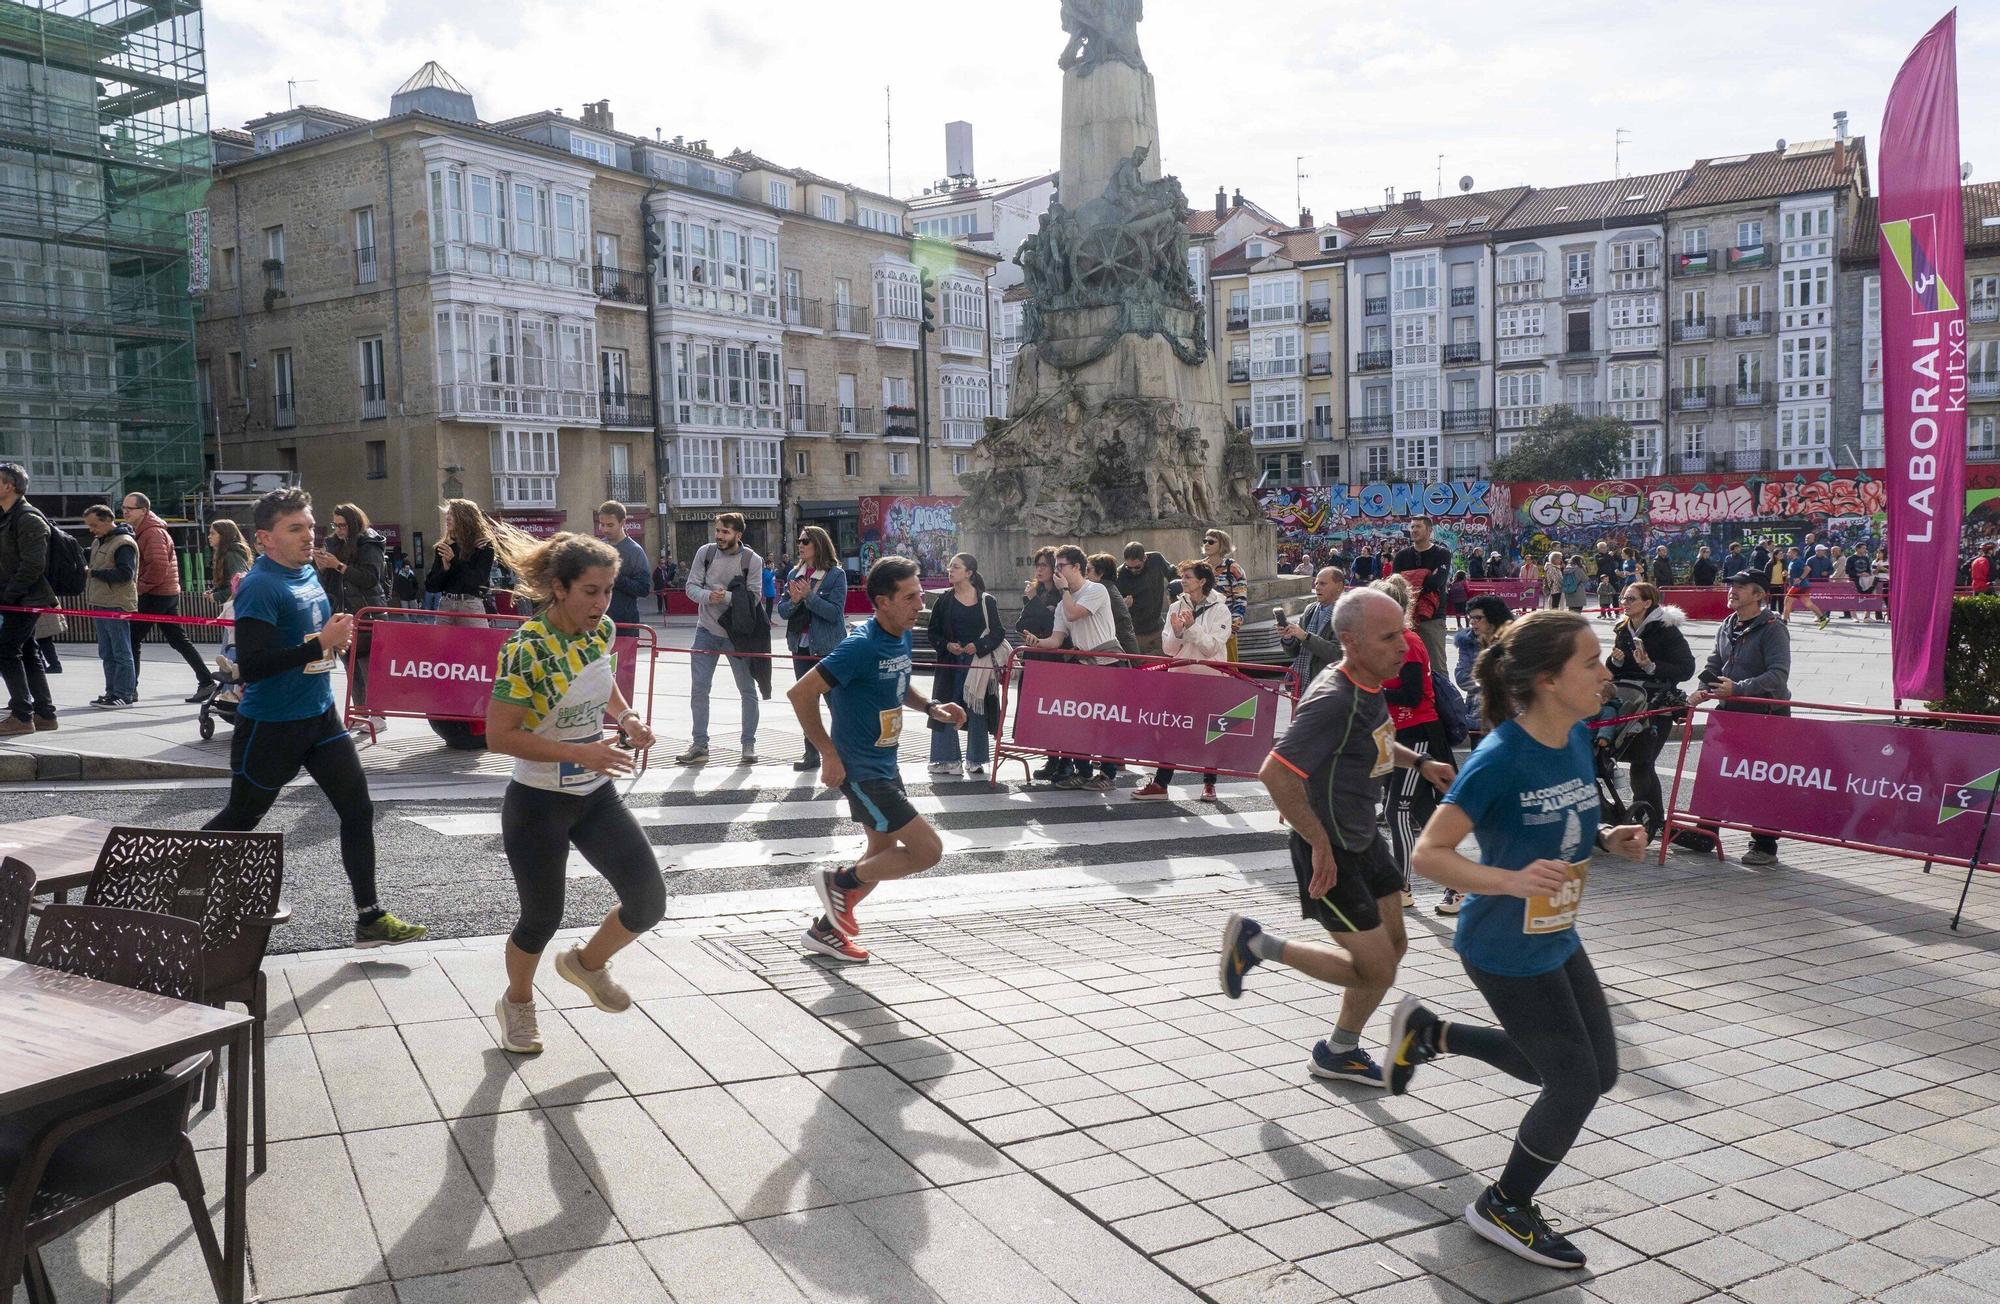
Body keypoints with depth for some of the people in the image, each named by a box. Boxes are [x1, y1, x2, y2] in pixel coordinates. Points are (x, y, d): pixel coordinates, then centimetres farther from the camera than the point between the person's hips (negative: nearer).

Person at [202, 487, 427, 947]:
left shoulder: (308, 572, 7)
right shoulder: (260, 587, -19)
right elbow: (250, 666, -27)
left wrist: (336, 635, 4)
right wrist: (321, 644, -27)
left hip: (320, 716, 8)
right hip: (269, 727, -8)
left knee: (359, 810, 4)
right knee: (239, 820, 9)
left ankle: (370, 918, 10)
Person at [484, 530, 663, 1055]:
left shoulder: (602, 630, -3)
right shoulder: (526, 649, -23)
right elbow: (499, 736, -23)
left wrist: (627, 716, -3)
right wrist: (580, 753, -29)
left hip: (597, 797, 6)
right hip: (538, 804, -6)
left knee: (648, 902, -2)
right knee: (543, 918, 9)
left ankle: (587, 963, 30)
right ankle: (517, 1003, 41)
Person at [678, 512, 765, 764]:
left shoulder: (752, 560, -9)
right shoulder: (705, 552, -3)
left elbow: (753, 598, -13)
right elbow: (691, 586, -2)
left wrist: (726, 596, -26)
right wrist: (708, 596, -22)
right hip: (706, 630, 2)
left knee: (748, 690, 5)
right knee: (699, 688, 2)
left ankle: (749, 744, 18)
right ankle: (699, 745, 11)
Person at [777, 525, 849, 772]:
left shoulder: (835, 574, -8)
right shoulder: (794, 574, 8)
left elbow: (835, 611, -16)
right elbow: (782, 610, 5)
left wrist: (809, 596, -23)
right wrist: (794, 600, -15)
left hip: (829, 648, -6)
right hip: (801, 647, 6)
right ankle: (811, 755, 18)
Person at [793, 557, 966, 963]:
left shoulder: (902, 638, 3)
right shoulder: (862, 646, -24)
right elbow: (801, 693, -25)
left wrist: (930, 708, 4)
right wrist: (829, 754, -22)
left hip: (885, 763, 10)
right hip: (862, 771, -10)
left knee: (884, 852, 22)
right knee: (927, 850, -9)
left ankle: (825, 929, 35)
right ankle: (842, 881, 9)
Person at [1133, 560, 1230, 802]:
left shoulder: (1219, 610, -6)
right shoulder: (1176, 607, 6)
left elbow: (1212, 648, -14)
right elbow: (1170, 649, 3)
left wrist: (1192, 627, -22)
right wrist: (1177, 631, -16)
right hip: (1180, 676, 3)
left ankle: (1209, 783, 20)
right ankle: (1160, 783, 1)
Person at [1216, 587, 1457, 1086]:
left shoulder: (1370, 684, 1)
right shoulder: (1333, 701, -28)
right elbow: (1276, 773, -36)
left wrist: (1419, 762, 11)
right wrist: (1320, 843, -28)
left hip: (1364, 838, 9)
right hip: (1331, 853, -9)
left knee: (1392, 946, 18)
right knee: (1377, 969, -3)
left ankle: (1339, 1052, 38)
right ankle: (1256, 943, 12)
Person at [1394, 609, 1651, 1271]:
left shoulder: (1578, 738, -3)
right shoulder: (1501, 758, -27)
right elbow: (1428, 854, -26)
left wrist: (1609, 840, -6)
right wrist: (1513, 881, -38)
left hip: (1556, 937, 8)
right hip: (1505, 951, -8)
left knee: (1595, 1071, 19)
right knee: (1576, 1085, 1)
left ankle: (1429, 1033, 30)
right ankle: (1504, 1208, 27)